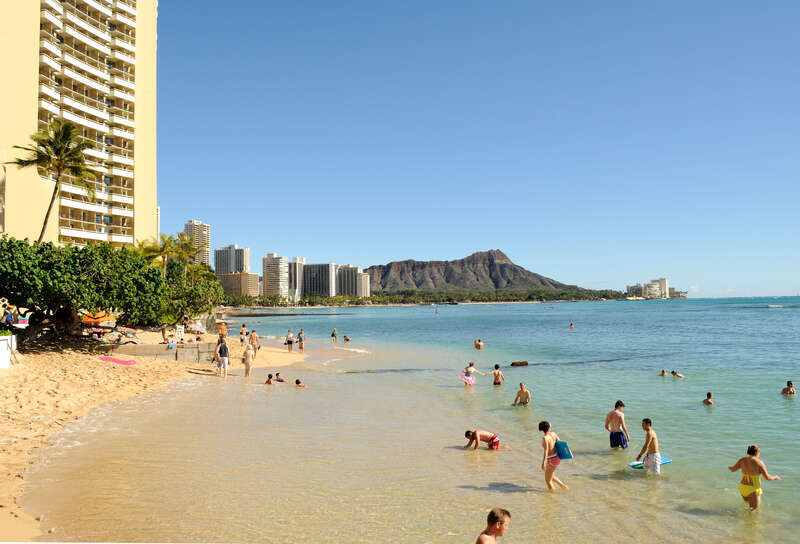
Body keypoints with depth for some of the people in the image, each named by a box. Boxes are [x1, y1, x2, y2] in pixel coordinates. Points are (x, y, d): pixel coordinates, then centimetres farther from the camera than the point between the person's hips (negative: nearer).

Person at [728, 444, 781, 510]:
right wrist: (775, 477, 10)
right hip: (753, 490, -6)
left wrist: (729, 467, 28)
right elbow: (767, 477, -11)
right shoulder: (759, 462, -13)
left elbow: (732, 469, 5)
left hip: (743, 488, 6)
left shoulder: (742, 460, -1)